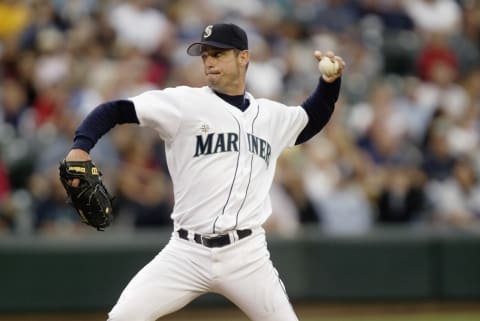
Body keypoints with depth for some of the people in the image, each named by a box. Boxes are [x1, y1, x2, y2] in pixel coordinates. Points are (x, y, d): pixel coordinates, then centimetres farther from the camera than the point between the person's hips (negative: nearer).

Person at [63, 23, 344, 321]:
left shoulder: (271, 116, 12)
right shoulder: (185, 103, 0)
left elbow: (311, 122, 32)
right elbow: (116, 110, -4)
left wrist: (330, 82, 15)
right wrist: (81, 146, -20)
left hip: (247, 255, 2)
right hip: (187, 252, -2)